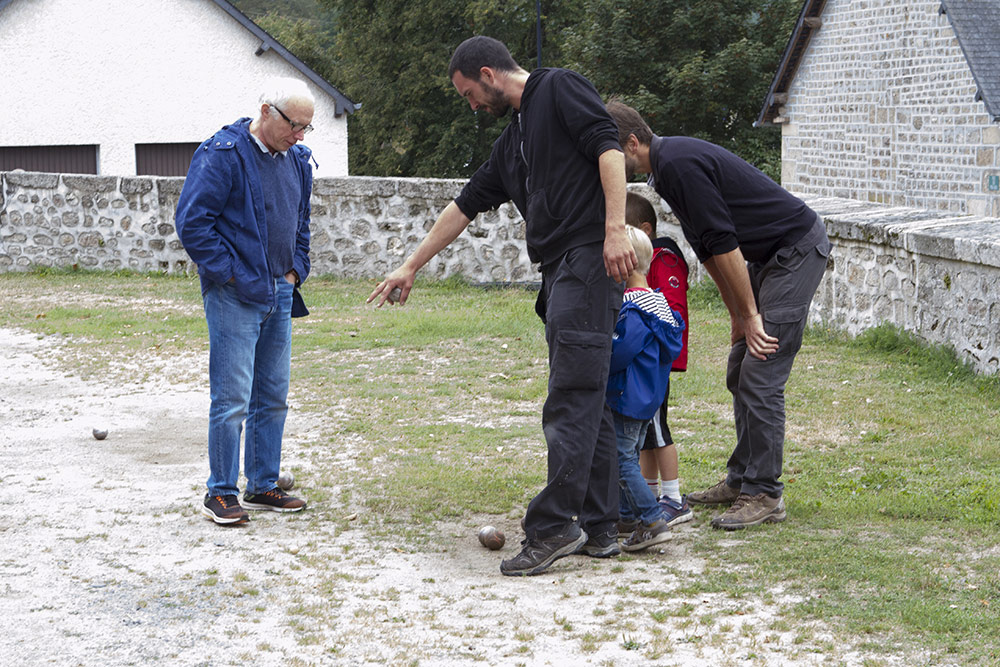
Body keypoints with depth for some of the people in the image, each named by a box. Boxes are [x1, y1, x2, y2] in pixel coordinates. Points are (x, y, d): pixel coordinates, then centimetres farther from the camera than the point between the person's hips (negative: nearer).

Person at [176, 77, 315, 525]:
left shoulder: (298, 160, 12)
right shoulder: (223, 153, -11)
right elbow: (193, 222, -14)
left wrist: (295, 271, 12)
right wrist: (231, 274, -14)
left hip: (279, 295, 8)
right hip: (235, 297, -7)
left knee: (273, 396, 12)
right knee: (232, 398, -7)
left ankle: (263, 486, 22)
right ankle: (220, 494, 2)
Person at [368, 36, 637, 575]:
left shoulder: (560, 89, 1)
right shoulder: (512, 141, 26)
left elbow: (608, 148, -12)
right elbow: (465, 206, 32)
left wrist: (615, 229, -22)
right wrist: (410, 267, 35)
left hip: (589, 261, -9)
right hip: (560, 272, 9)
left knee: (571, 402, -11)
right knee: (585, 402, 8)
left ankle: (552, 526, -13)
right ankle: (599, 528, 10)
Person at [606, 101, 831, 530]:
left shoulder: (678, 164, -22)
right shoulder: (667, 166, 10)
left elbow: (724, 243, -22)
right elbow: (709, 248, 16)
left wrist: (751, 315, -17)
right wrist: (737, 315, 15)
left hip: (797, 249, -10)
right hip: (769, 256, 10)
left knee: (761, 377, -11)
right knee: (740, 371, 13)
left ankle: (765, 495, -7)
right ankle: (742, 481, 20)